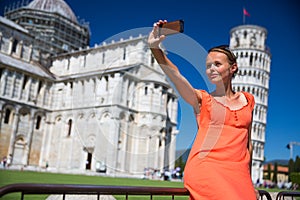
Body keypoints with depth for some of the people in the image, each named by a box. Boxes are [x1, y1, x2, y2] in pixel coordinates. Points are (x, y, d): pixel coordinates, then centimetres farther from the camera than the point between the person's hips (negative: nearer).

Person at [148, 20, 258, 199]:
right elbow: (174, 74, -12)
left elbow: (247, 142, 17)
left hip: (239, 174, 4)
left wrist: (250, 183, 18)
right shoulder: (202, 99, 5)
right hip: (205, 171, -3)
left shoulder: (248, 100, 13)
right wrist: (155, 48, -26)